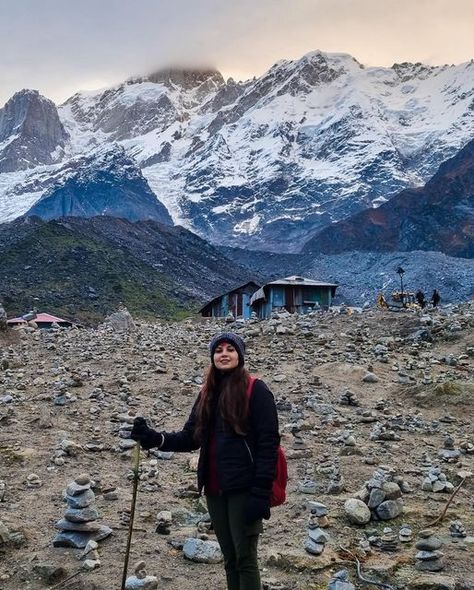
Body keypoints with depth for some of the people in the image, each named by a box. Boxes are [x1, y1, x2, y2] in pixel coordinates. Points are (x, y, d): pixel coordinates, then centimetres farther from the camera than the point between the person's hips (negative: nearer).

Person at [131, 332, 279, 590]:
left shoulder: (256, 390, -8)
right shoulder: (208, 393, 12)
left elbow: (268, 444, -13)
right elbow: (190, 438, 9)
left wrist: (260, 493, -18)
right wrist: (153, 438, -6)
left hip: (243, 489, -6)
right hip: (215, 490, 6)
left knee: (245, 558, 2)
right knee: (230, 558, 15)